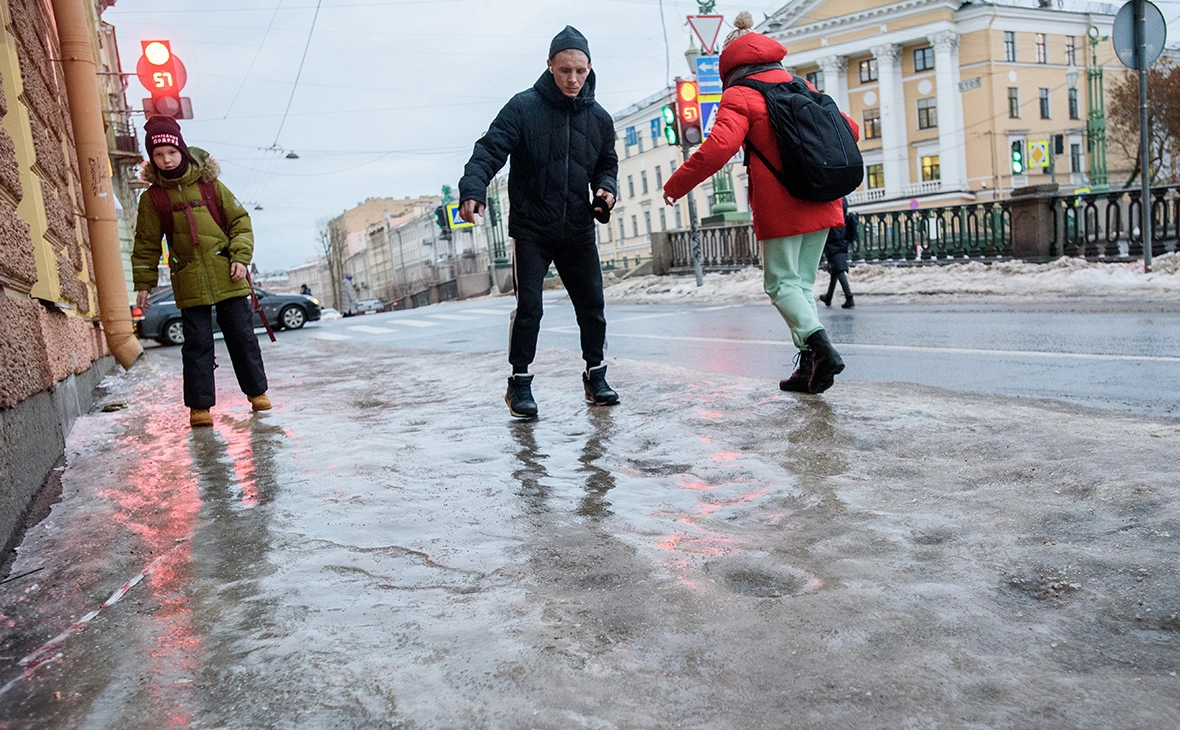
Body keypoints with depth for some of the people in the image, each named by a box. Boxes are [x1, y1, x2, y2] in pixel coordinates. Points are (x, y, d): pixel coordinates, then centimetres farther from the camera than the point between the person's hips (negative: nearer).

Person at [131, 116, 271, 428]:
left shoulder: (210, 184, 5)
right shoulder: (152, 197, 6)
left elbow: (239, 220, 8)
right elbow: (147, 244, 12)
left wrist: (240, 257, -4)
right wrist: (143, 283, 9)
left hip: (227, 276, 0)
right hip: (189, 283, 0)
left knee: (242, 335, 4)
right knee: (197, 343, -1)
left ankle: (257, 391, 19)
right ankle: (199, 405, 6)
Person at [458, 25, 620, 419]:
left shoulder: (599, 118, 6)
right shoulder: (523, 107, -8)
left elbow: (607, 164, 18)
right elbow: (490, 149, -17)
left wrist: (606, 188, -4)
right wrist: (473, 190, -34)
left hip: (578, 229, 4)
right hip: (530, 228, -4)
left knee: (591, 304, 6)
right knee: (529, 305, -7)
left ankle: (596, 376, 23)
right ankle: (519, 382, 8)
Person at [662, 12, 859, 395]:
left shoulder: (739, 97, -5)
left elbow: (717, 148, -20)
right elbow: (849, 129, 18)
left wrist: (675, 186, -10)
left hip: (780, 208, -6)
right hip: (821, 204, 6)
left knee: (781, 283, 3)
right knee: (802, 282, 12)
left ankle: (820, 346, -16)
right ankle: (810, 365, 8)